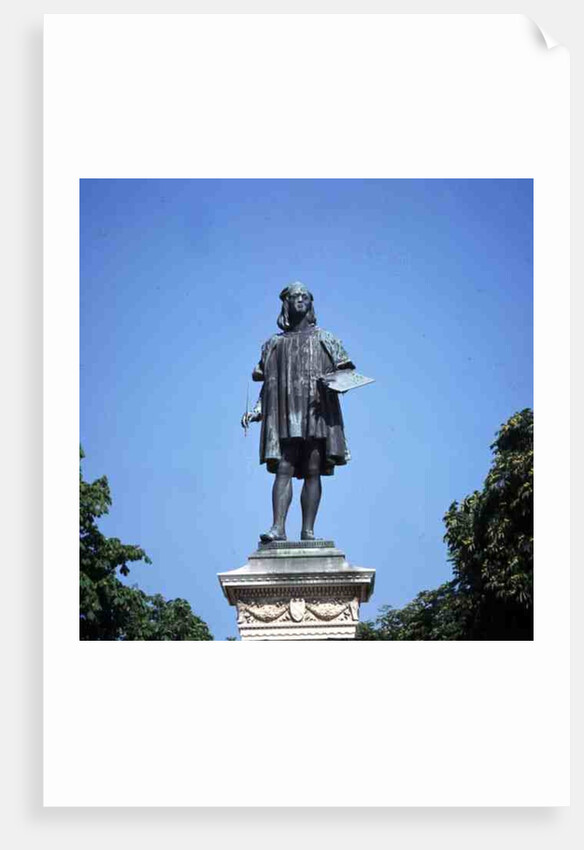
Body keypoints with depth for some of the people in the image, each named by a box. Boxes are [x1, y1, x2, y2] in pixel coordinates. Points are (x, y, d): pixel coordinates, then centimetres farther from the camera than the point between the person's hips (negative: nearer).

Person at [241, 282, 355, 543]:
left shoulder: (325, 340, 16)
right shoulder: (274, 344, 20)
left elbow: (346, 372, 10)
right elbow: (267, 384, 18)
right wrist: (255, 411, 4)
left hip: (317, 413, -1)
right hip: (284, 415, 1)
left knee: (313, 470, -5)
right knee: (283, 469, -10)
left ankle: (308, 530, -5)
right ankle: (278, 527, -15)